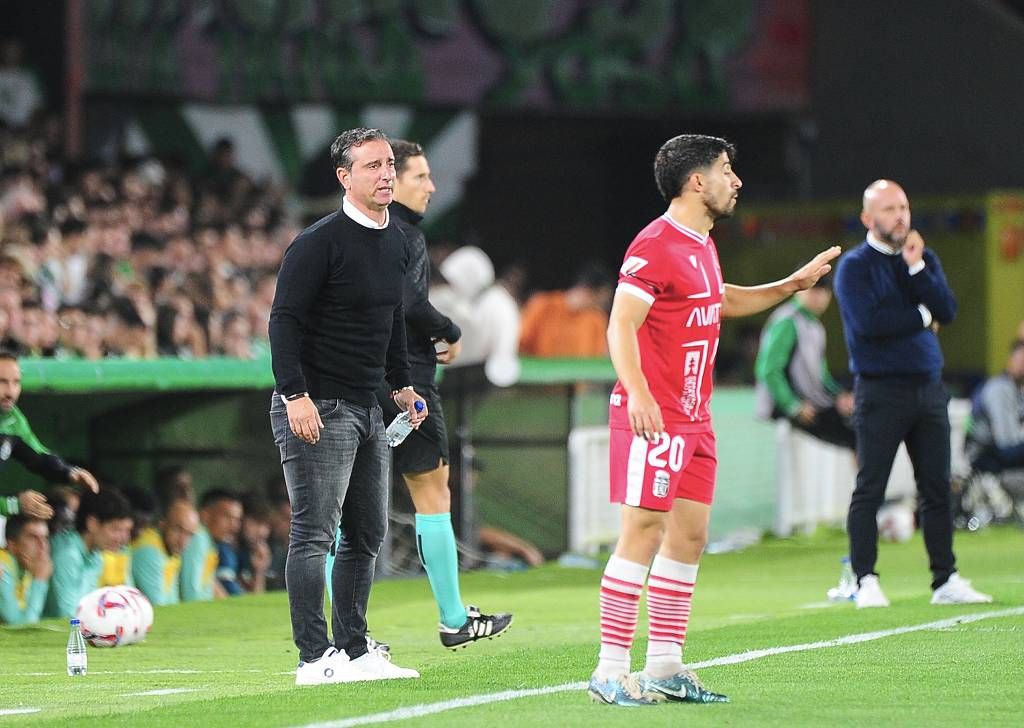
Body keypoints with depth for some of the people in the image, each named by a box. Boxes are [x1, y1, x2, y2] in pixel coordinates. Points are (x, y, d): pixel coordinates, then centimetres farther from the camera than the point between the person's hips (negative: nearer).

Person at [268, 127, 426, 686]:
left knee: (367, 536, 11)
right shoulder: (320, 242, -13)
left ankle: (353, 650, 18)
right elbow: (284, 320, -16)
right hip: (316, 409, -9)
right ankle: (314, 658, -9)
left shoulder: (395, 242, 13)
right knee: (314, 534, -9)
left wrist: (402, 385, 25)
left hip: (366, 409, 9)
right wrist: (296, 396, -22)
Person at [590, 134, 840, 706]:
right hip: (653, 419, -10)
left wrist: (794, 284, 33)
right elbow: (621, 325, -21)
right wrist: (637, 393, -34)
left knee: (690, 536, 9)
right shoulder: (656, 245, -13)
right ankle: (611, 671, -7)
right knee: (643, 534, -10)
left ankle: (665, 666, 15)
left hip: (694, 420, 10)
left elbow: (722, 301, 37)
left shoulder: (702, 244, 17)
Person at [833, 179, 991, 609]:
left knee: (937, 489, 6)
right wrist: (922, 317, -6)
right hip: (881, 391, -5)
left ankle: (945, 581, 10)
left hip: (929, 387, 5)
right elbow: (868, 322, -18)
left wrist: (916, 268, -11)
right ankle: (866, 582, -1)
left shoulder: (924, 258, 14)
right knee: (869, 490, -5)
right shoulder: (855, 266, -3)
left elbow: (947, 311, 0)